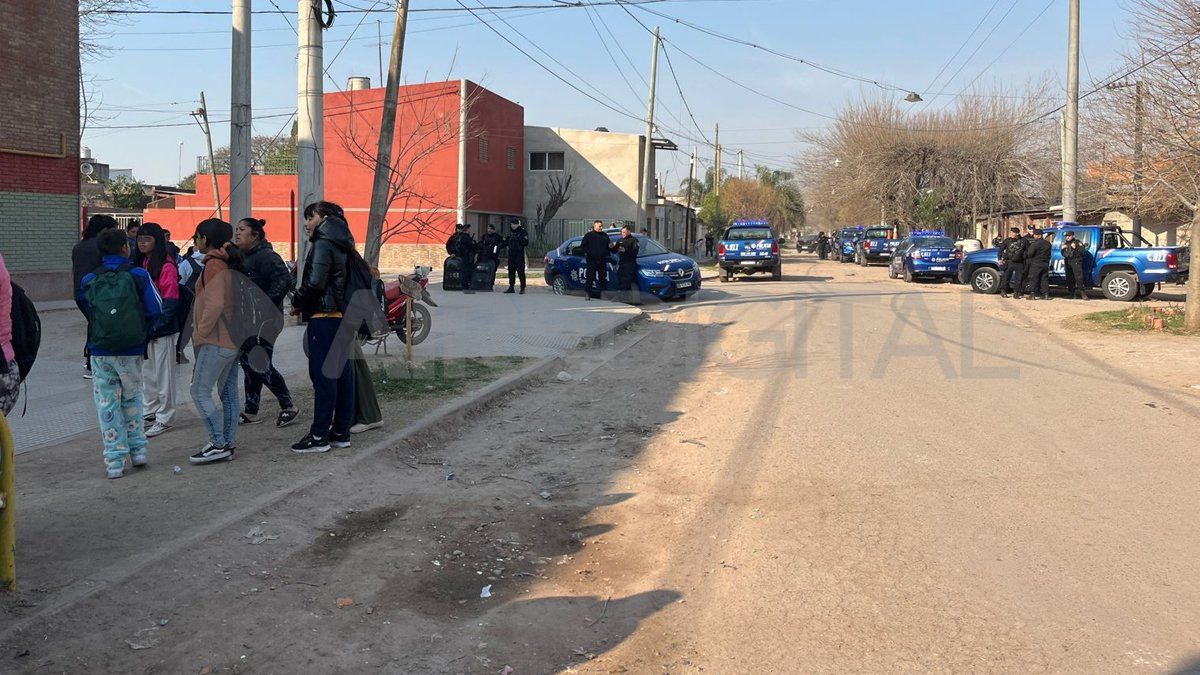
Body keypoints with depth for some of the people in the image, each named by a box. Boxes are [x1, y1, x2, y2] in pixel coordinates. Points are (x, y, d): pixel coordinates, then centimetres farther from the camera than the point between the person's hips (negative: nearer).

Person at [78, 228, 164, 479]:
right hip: (131, 352, 0)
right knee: (132, 398, 19)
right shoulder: (138, 275, -7)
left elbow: (84, 312, 6)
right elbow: (155, 311, -8)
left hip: (100, 352, 0)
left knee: (107, 404, 7)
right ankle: (138, 449, 19)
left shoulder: (88, 281, -1)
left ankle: (115, 459, 7)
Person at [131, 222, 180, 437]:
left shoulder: (166, 266, -12)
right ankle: (149, 410, 28)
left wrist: (155, 326, -19)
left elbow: (170, 302, -16)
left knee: (163, 373, -1)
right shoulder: (140, 264, 13)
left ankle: (164, 418, 7)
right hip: (142, 328, 8)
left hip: (161, 330, -8)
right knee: (146, 371, 15)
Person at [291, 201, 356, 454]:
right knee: (342, 374, 9)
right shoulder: (342, 245, 17)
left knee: (323, 375, -5)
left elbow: (315, 281, -20)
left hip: (325, 316, -9)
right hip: (344, 316, 9)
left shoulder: (323, 244, -10)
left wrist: (297, 303, -4)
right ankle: (341, 432, 15)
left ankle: (319, 436, -2)